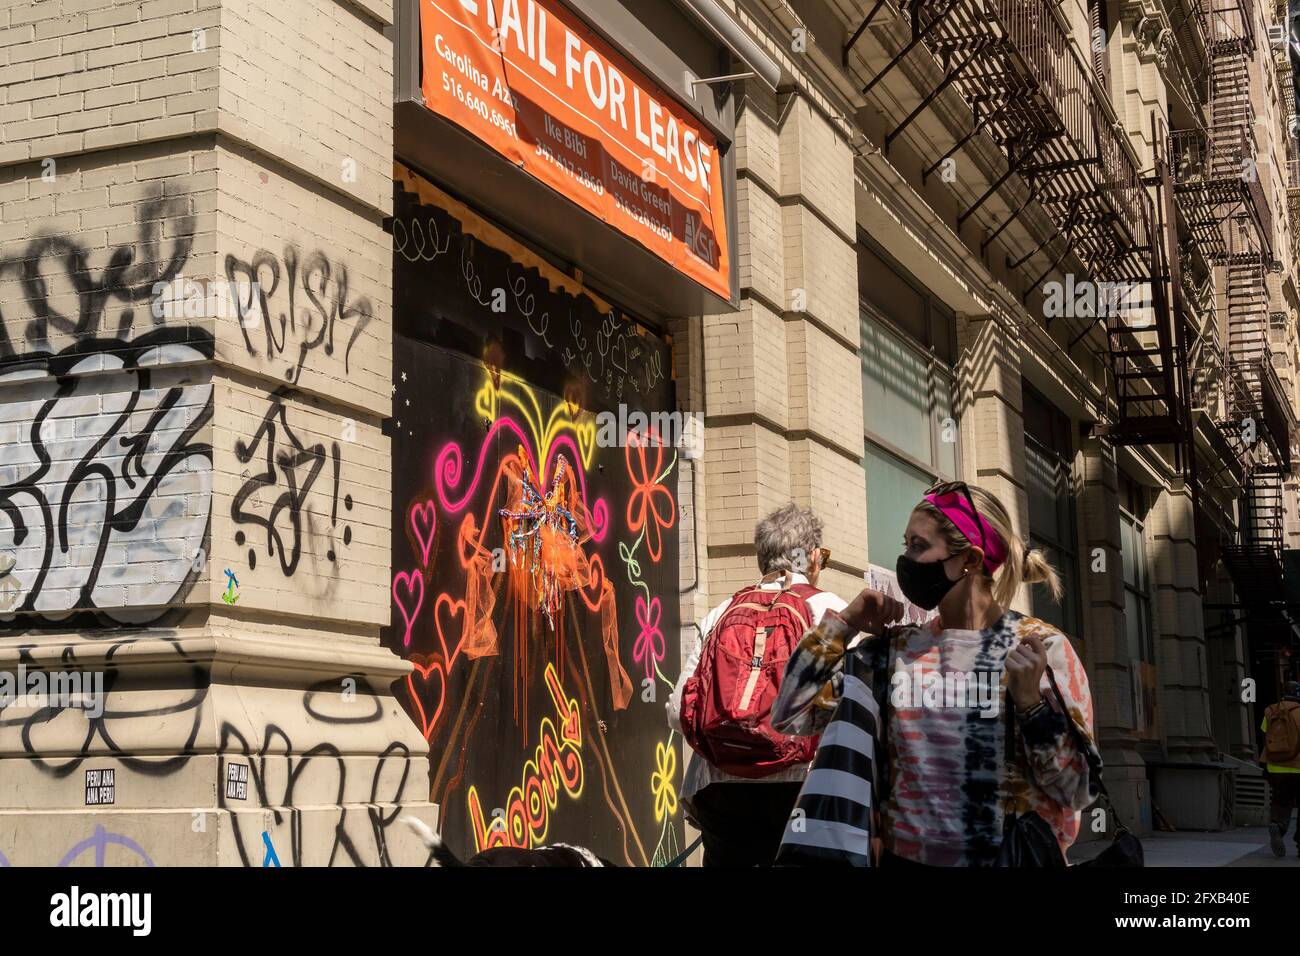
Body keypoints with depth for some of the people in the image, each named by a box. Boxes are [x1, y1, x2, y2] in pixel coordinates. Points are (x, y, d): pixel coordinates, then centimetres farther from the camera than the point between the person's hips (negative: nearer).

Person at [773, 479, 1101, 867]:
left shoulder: (1041, 648, -9)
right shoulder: (892, 650, 2)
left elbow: (1079, 791, -11)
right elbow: (790, 715, -1)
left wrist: (1030, 701, -24)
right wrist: (842, 624, -3)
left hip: (1011, 859, -3)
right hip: (905, 856, 3)